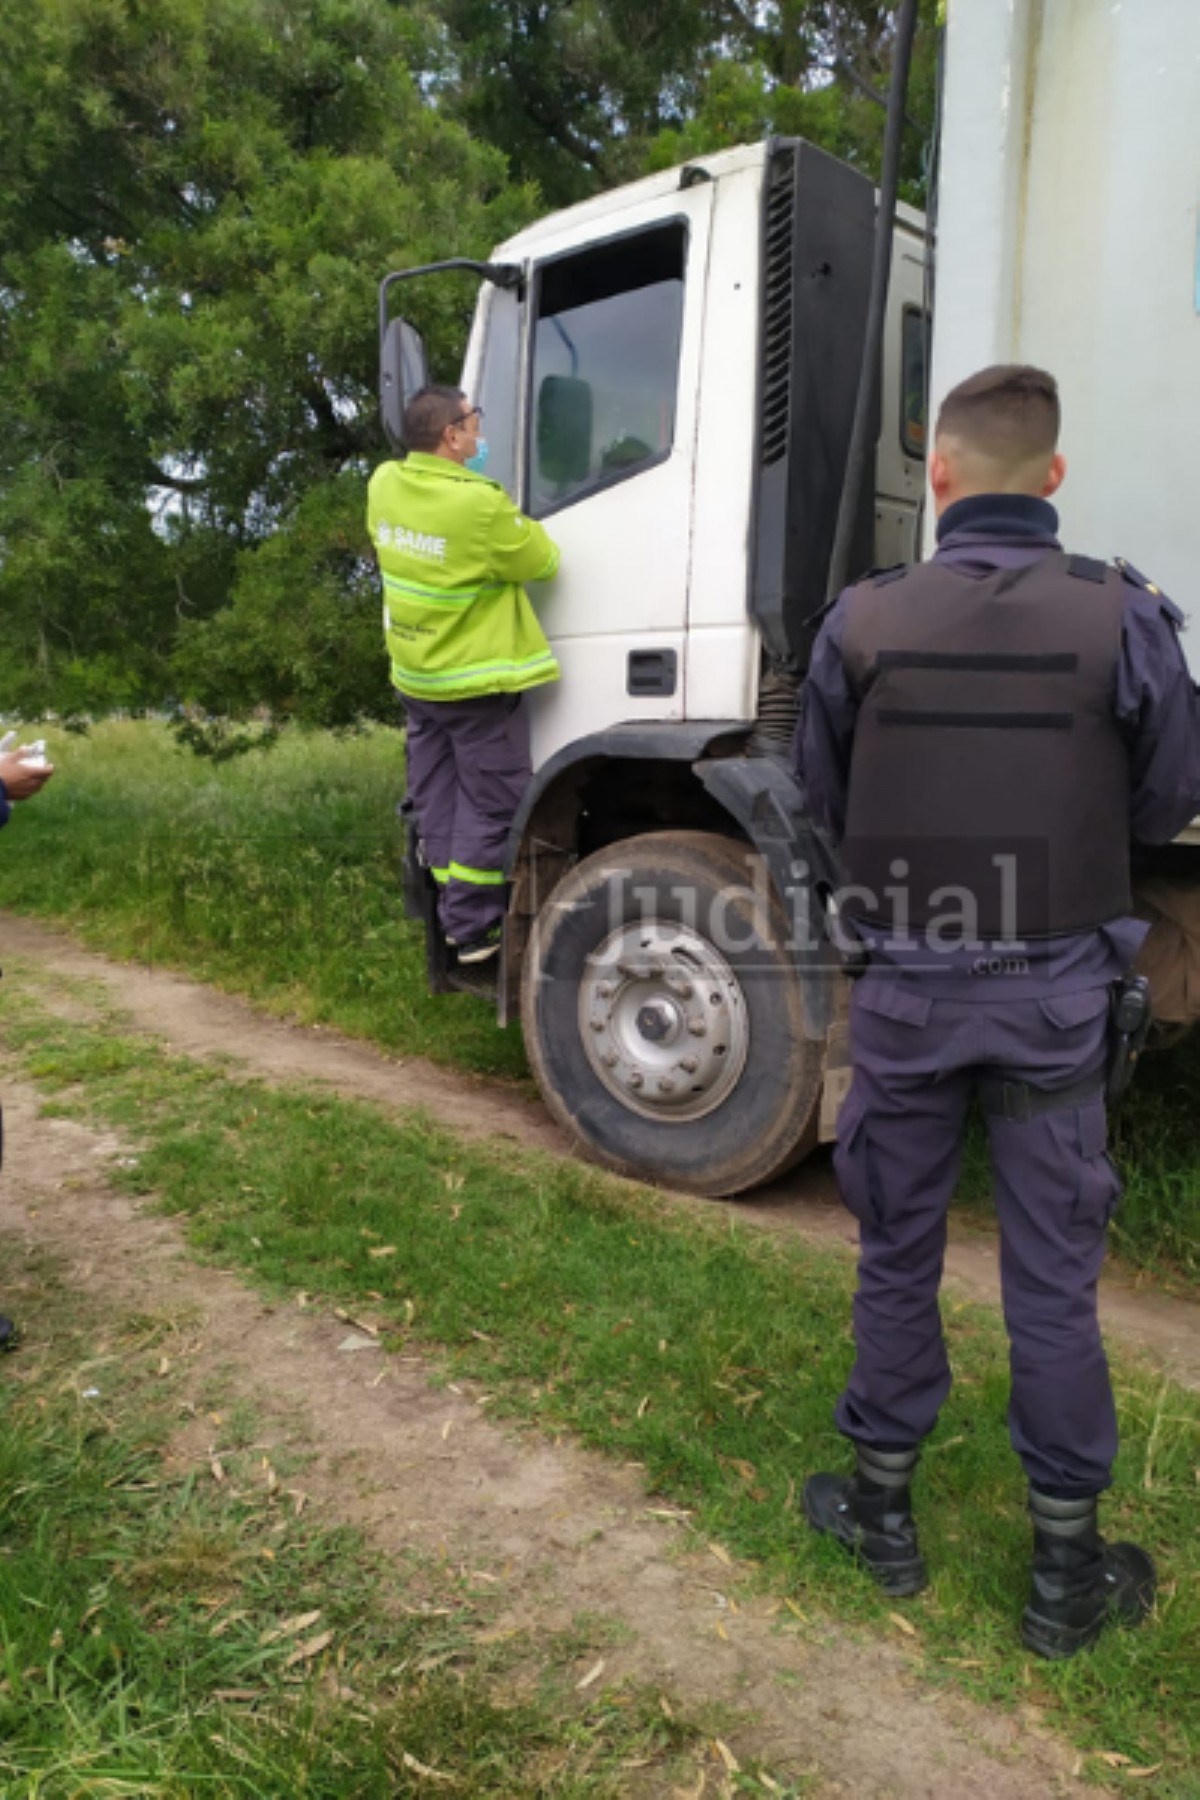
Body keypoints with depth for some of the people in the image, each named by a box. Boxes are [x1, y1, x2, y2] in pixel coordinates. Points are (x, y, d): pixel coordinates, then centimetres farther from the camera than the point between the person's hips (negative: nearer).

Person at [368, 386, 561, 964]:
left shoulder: (385, 483, -2)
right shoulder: (480, 505, -23)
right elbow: (542, 562, -10)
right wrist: (515, 520, 9)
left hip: (413, 674, 7)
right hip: (477, 680, -7)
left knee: (438, 802, 14)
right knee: (489, 806, 3)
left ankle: (453, 913, 24)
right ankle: (475, 928, 8)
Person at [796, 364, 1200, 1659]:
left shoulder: (862, 622, -8)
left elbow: (825, 804, 2)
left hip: (905, 985, 1)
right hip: (1054, 994, 0)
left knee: (896, 1255, 16)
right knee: (1053, 1280, 12)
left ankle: (882, 1512, 34)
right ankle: (1066, 1570, 27)